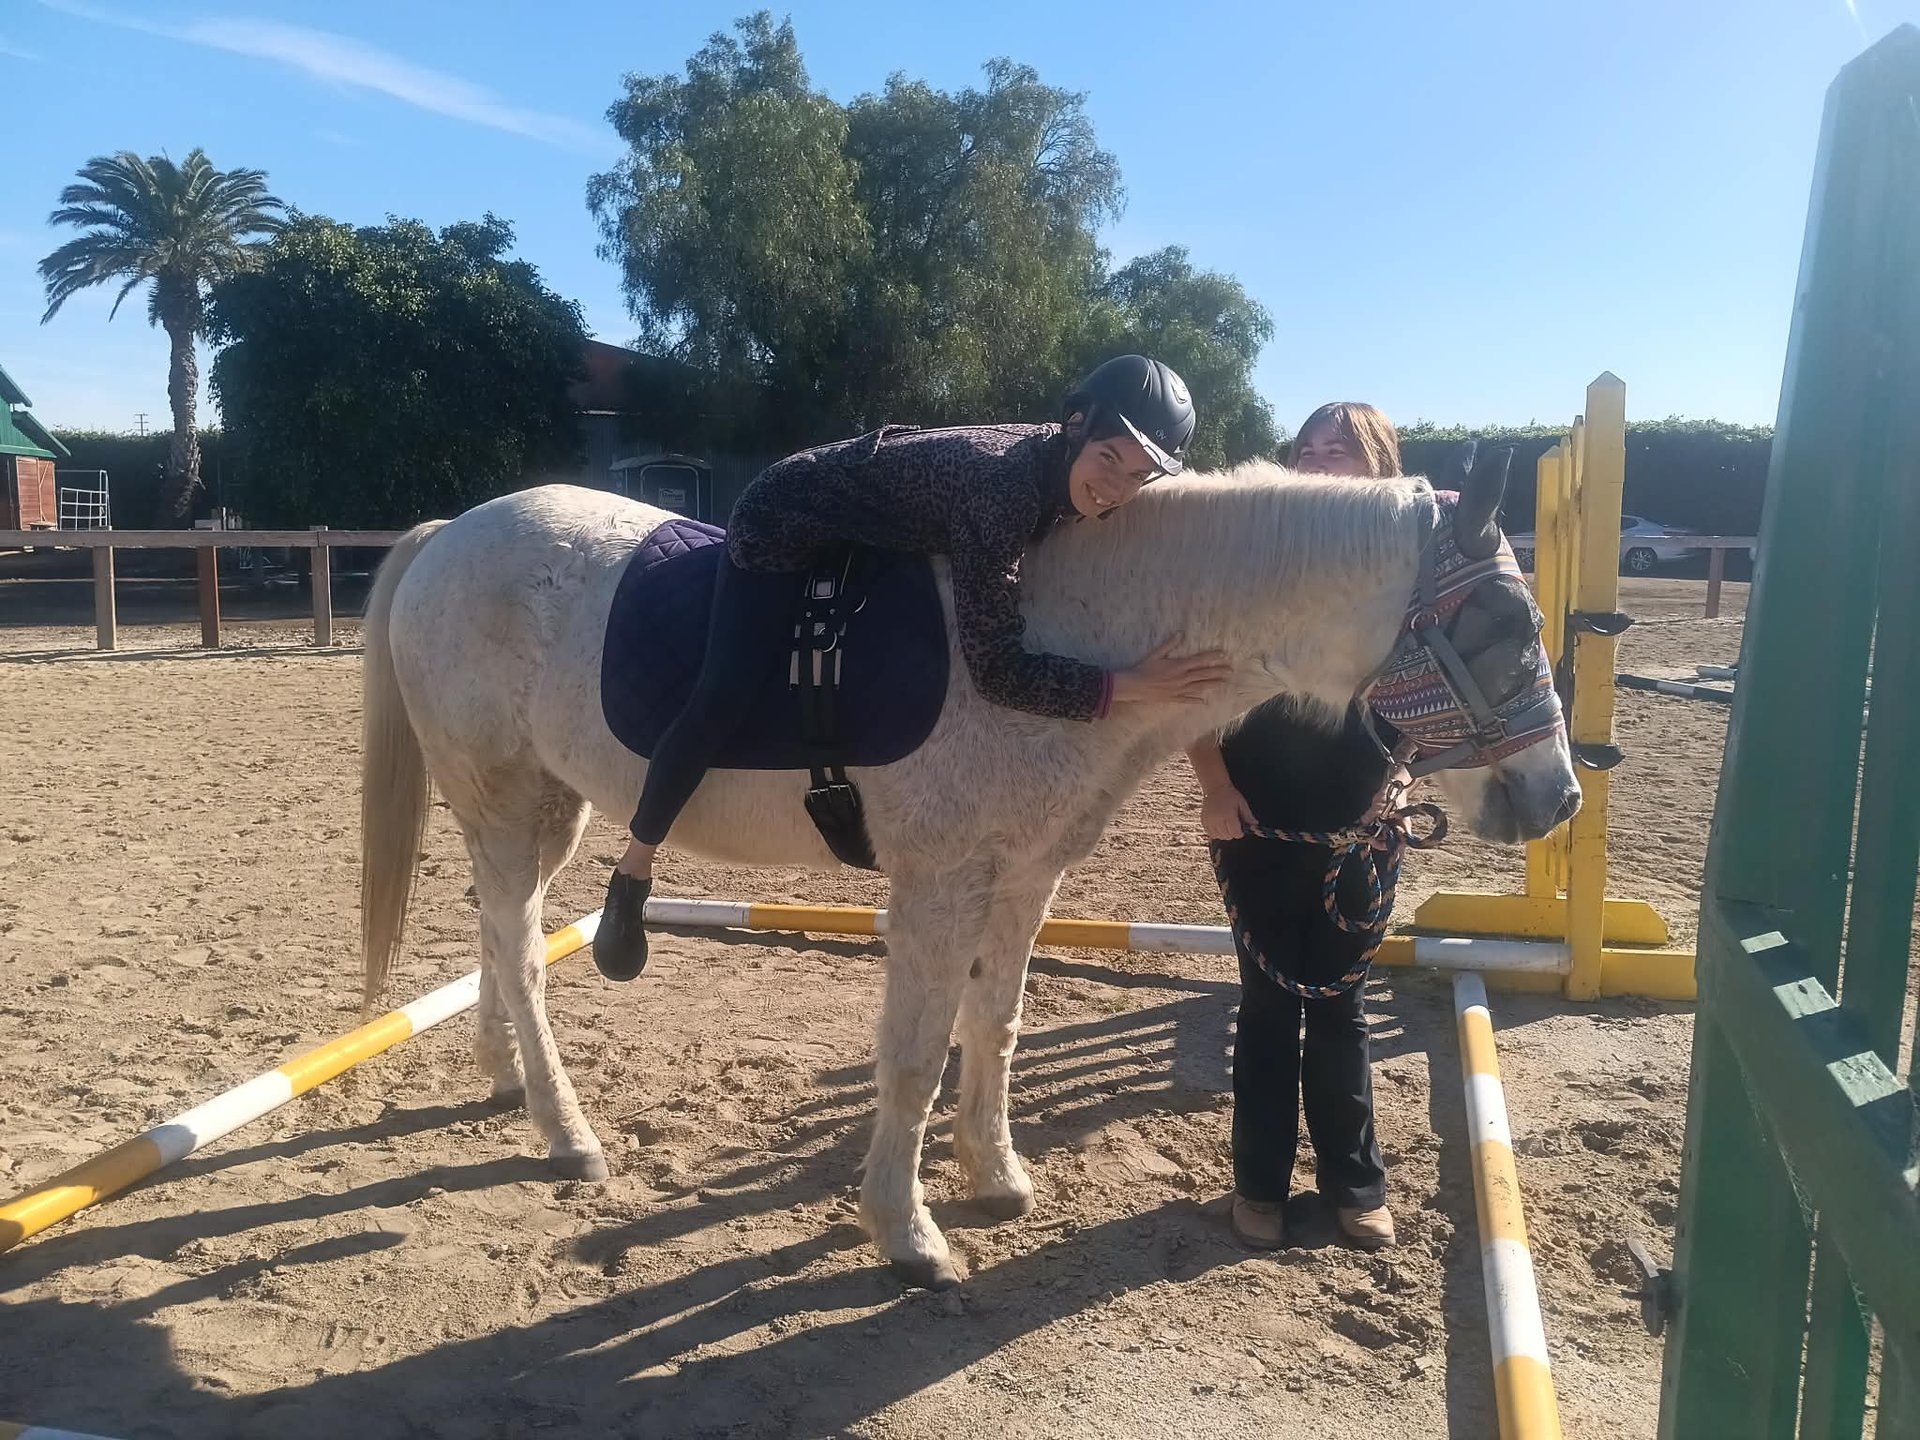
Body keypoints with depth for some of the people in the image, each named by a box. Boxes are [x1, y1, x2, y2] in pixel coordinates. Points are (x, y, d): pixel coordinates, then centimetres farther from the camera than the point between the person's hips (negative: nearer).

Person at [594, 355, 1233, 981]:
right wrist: (1131, 685, -43)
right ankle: (633, 870, 0)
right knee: (724, 696, -19)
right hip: (787, 522, -9)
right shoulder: (999, 485, -39)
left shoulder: (1066, 471, -14)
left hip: (879, 534, 9)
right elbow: (998, 670, -40)